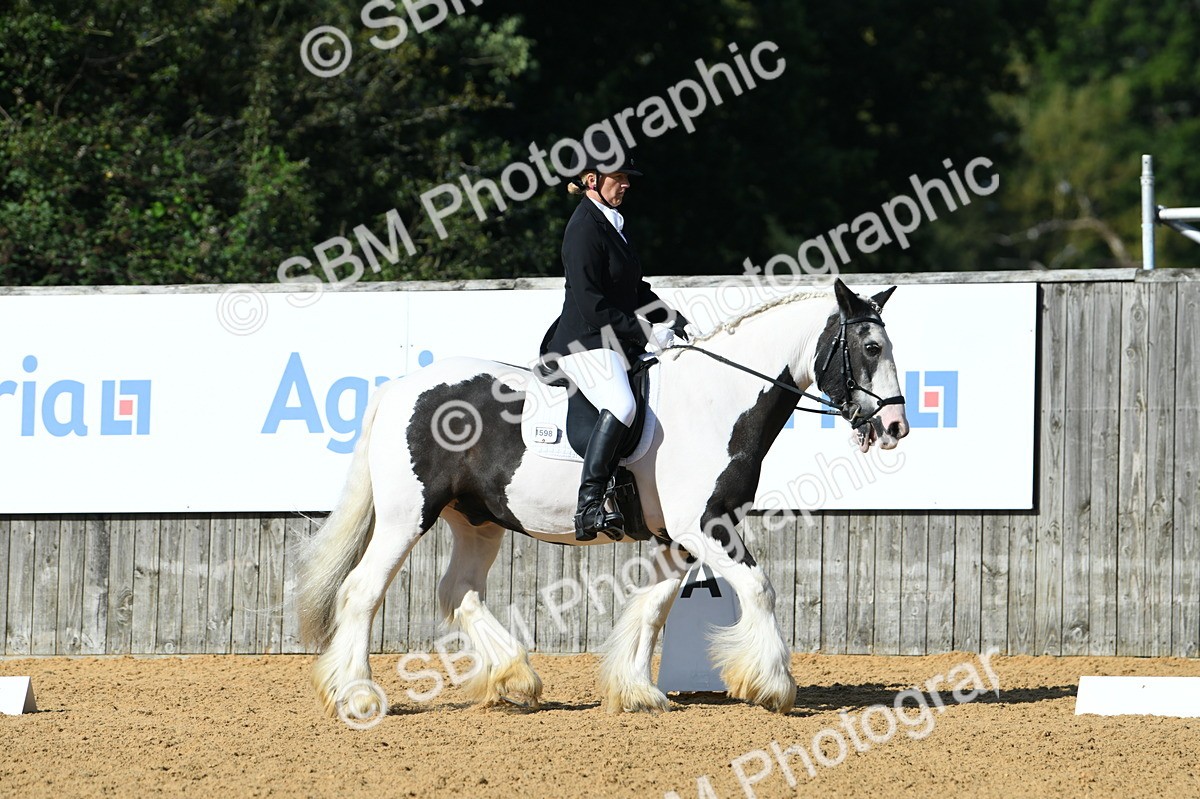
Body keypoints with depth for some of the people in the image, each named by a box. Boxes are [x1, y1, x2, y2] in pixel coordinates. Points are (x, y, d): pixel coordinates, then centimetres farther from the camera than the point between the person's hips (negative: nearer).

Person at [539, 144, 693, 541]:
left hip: (617, 343, 10)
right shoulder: (585, 228, -12)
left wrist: (673, 321, 10)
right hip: (586, 344, -10)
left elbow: (635, 290, 25)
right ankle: (589, 505, -38)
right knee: (621, 406, -34)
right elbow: (592, 306, -18)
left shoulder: (613, 224, 18)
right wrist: (644, 334, -17)